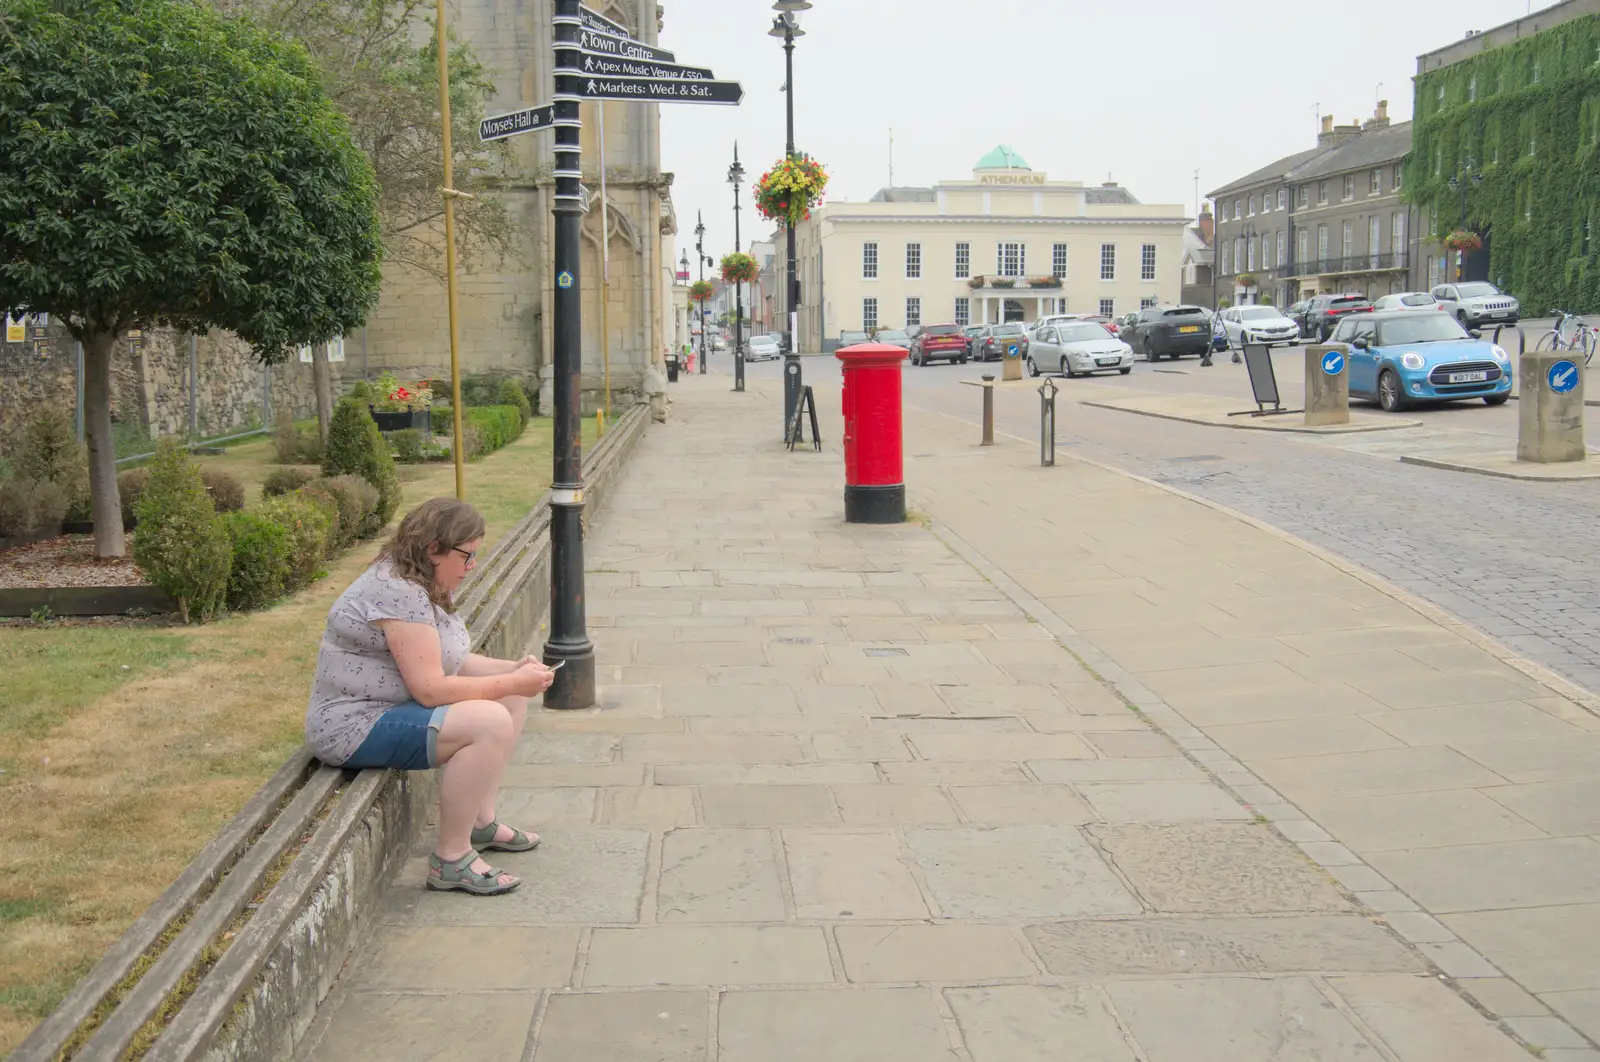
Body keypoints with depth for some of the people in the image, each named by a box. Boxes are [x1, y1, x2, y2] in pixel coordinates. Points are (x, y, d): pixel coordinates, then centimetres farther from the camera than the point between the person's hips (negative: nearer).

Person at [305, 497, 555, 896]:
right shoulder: (399, 593, -24)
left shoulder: (421, 584, 9)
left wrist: (514, 669, 0)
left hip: (393, 706, 11)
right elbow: (430, 688, -27)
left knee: (510, 702, 10)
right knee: (490, 723, -27)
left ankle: (480, 821, 16)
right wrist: (511, 682, -19)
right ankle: (451, 860, -17)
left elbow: (451, 662, 16)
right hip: (357, 727, -11)